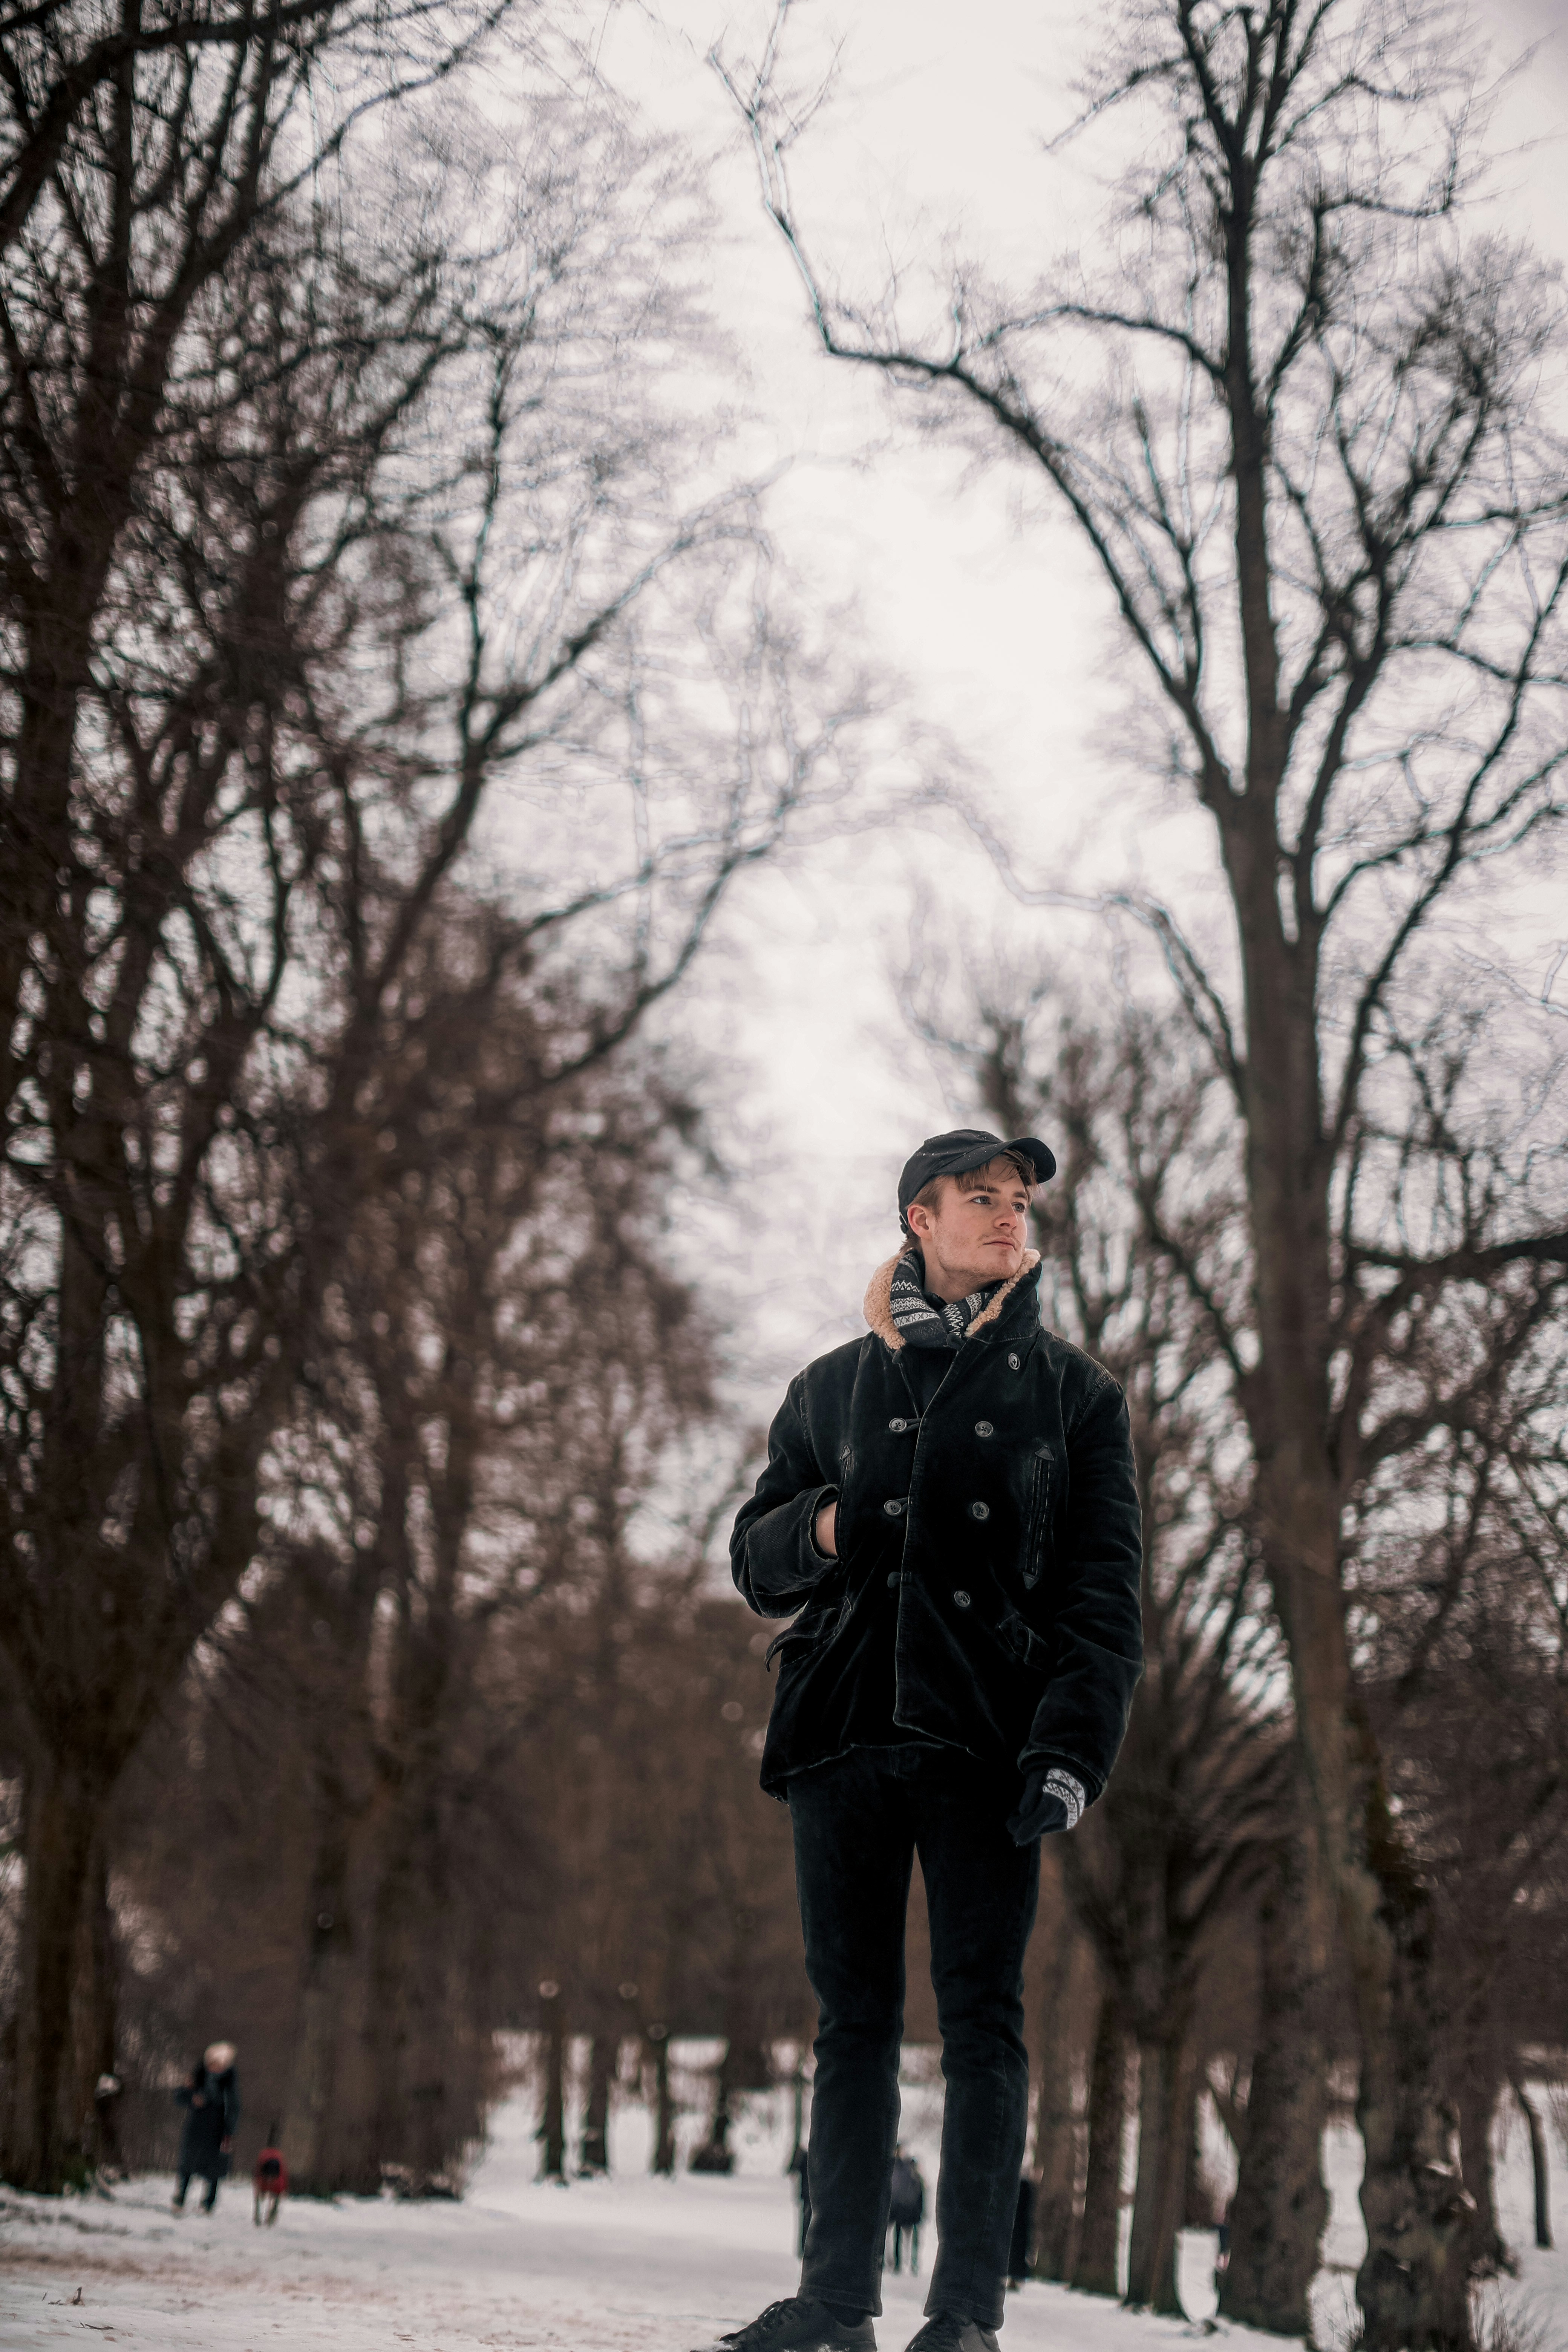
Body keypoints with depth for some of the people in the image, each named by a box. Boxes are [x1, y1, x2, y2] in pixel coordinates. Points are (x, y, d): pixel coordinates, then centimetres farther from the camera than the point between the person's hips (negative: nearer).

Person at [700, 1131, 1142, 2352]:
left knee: (982, 2019, -6)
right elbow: (756, 1561, 18)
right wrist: (824, 1525, -6)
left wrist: (1075, 1747, -8)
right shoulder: (833, 1387, 18)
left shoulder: (1072, 1389, 12)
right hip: (844, 1729, 3)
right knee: (854, 2020, 4)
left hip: (985, 1735, -2)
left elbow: (1104, 1588, 5)